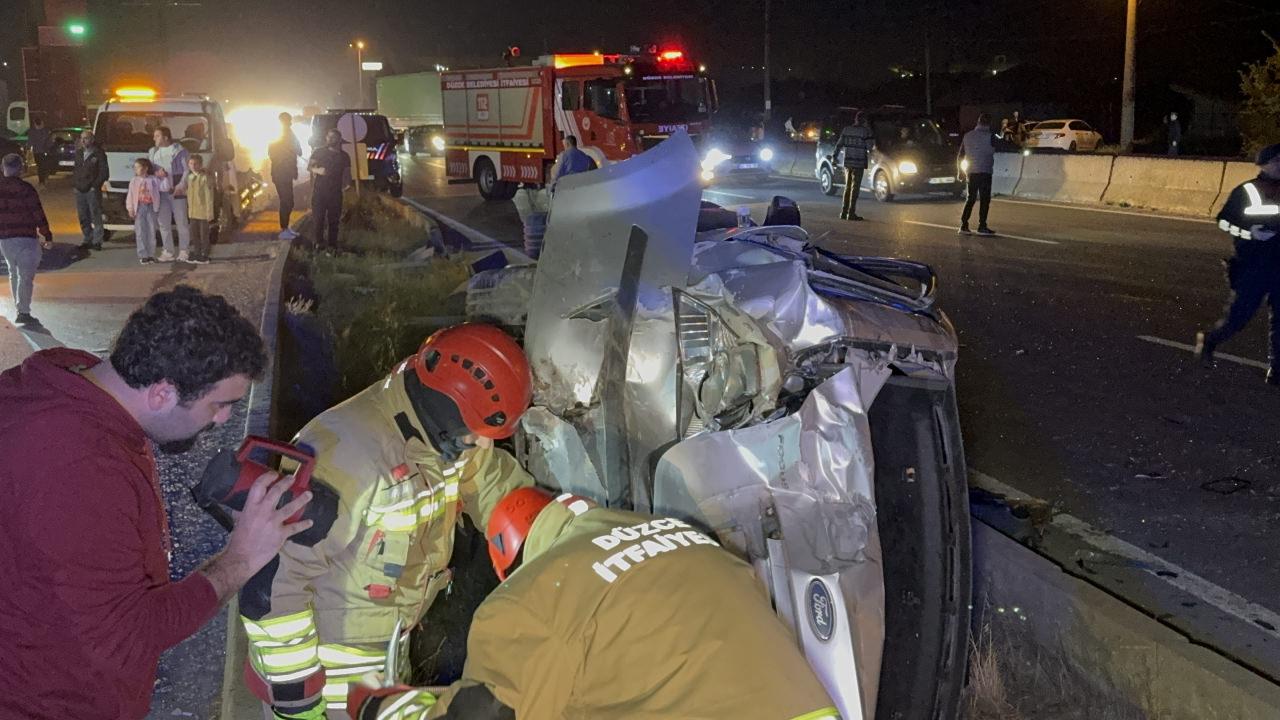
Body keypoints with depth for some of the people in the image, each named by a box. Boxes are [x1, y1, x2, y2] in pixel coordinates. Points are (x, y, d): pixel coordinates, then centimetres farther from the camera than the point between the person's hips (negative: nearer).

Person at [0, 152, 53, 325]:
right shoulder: (26, 189, -13)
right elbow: (38, 215, -12)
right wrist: (48, 237, -4)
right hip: (25, 239, -5)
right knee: (26, 276, -2)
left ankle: (20, 308, 23)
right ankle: (23, 312, -5)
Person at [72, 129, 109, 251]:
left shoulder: (98, 153, -5)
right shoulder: (78, 152, 13)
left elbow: (104, 172, -8)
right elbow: (75, 169, 21)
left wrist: (95, 185, -11)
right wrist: (74, 183, 10)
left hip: (92, 190, -6)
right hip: (79, 190, 6)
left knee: (96, 216, -4)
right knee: (83, 218, 10)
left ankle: (97, 241, 0)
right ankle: (88, 240, 18)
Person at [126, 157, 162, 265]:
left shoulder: (153, 180, 1)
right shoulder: (134, 181, 2)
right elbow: (130, 195, 3)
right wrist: (130, 208, -1)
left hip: (151, 207, 0)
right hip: (139, 207, 0)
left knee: (151, 231, 4)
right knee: (140, 232, -1)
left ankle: (151, 255, 11)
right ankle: (143, 255, 2)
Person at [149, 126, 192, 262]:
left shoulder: (179, 150, -1)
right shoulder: (154, 151, 17)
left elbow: (187, 170, -4)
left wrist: (181, 185, -17)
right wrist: (156, 171, -7)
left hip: (176, 191, -5)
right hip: (161, 192, 5)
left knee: (182, 221, -2)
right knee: (163, 222, 4)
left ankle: (184, 251, 4)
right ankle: (168, 251, 9)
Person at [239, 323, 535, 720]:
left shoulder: (447, 438, -8)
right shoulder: (347, 455, -32)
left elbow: (507, 493, 7)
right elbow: (274, 578, -28)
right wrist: (293, 688, -21)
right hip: (321, 663, -7)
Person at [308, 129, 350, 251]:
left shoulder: (344, 156, 9)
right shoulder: (319, 152, 6)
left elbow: (347, 175, 15)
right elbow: (309, 167, 5)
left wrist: (345, 184, -2)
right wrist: (317, 170, -14)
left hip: (335, 192, 1)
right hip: (319, 190, -1)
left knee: (334, 219, 0)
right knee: (319, 217, -3)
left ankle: (332, 244, 7)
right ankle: (319, 242, 10)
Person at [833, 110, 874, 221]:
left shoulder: (846, 130, 5)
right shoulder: (865, 131, -9)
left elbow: (839, 144, 6)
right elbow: (869, 146, -9)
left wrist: (834, 156, 14)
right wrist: (872, 137, 7)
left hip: (847, 162, 5)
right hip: (859, 163, -5)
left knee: (847, 187, 14)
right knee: (855, 188, -1)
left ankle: (844, 212, 13)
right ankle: (851, 213, -3)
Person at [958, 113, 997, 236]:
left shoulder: (967, 136, 9)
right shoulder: (989, 136, -8)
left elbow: (961, 155, 11)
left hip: (971, 172, 6)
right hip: (985, 171, -6)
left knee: (971, 198, 12)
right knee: (985, 199, 0)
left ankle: (964, 225, 5)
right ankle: (982, 226, -3)